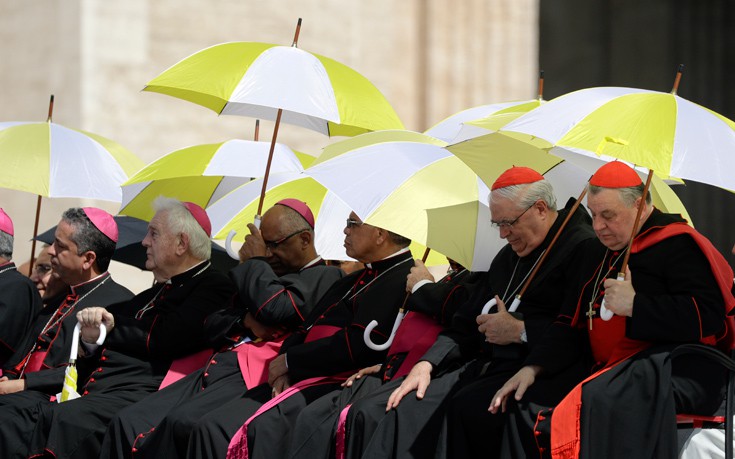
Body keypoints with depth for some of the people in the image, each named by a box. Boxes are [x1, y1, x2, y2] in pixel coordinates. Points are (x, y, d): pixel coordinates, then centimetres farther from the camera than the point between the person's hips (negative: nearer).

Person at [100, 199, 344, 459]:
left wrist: (254, 262, 5)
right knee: (127, 423, -12)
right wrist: (245, 320, 3)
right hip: (217, 367, 8)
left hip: (249, 378, -8)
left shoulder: (324, 276, 6)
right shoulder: (265, 278, 30)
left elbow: (275, 311, -11)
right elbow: (212, 327, 25)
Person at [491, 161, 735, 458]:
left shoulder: (677, 244, -1)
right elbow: (572, 322, 28)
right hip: (612, 370, 8)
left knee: (603, 402, -41)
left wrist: (635, 305, -14)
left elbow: (708, 316, -14)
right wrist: (533, 368, 13)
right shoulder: (597, 252, 25)